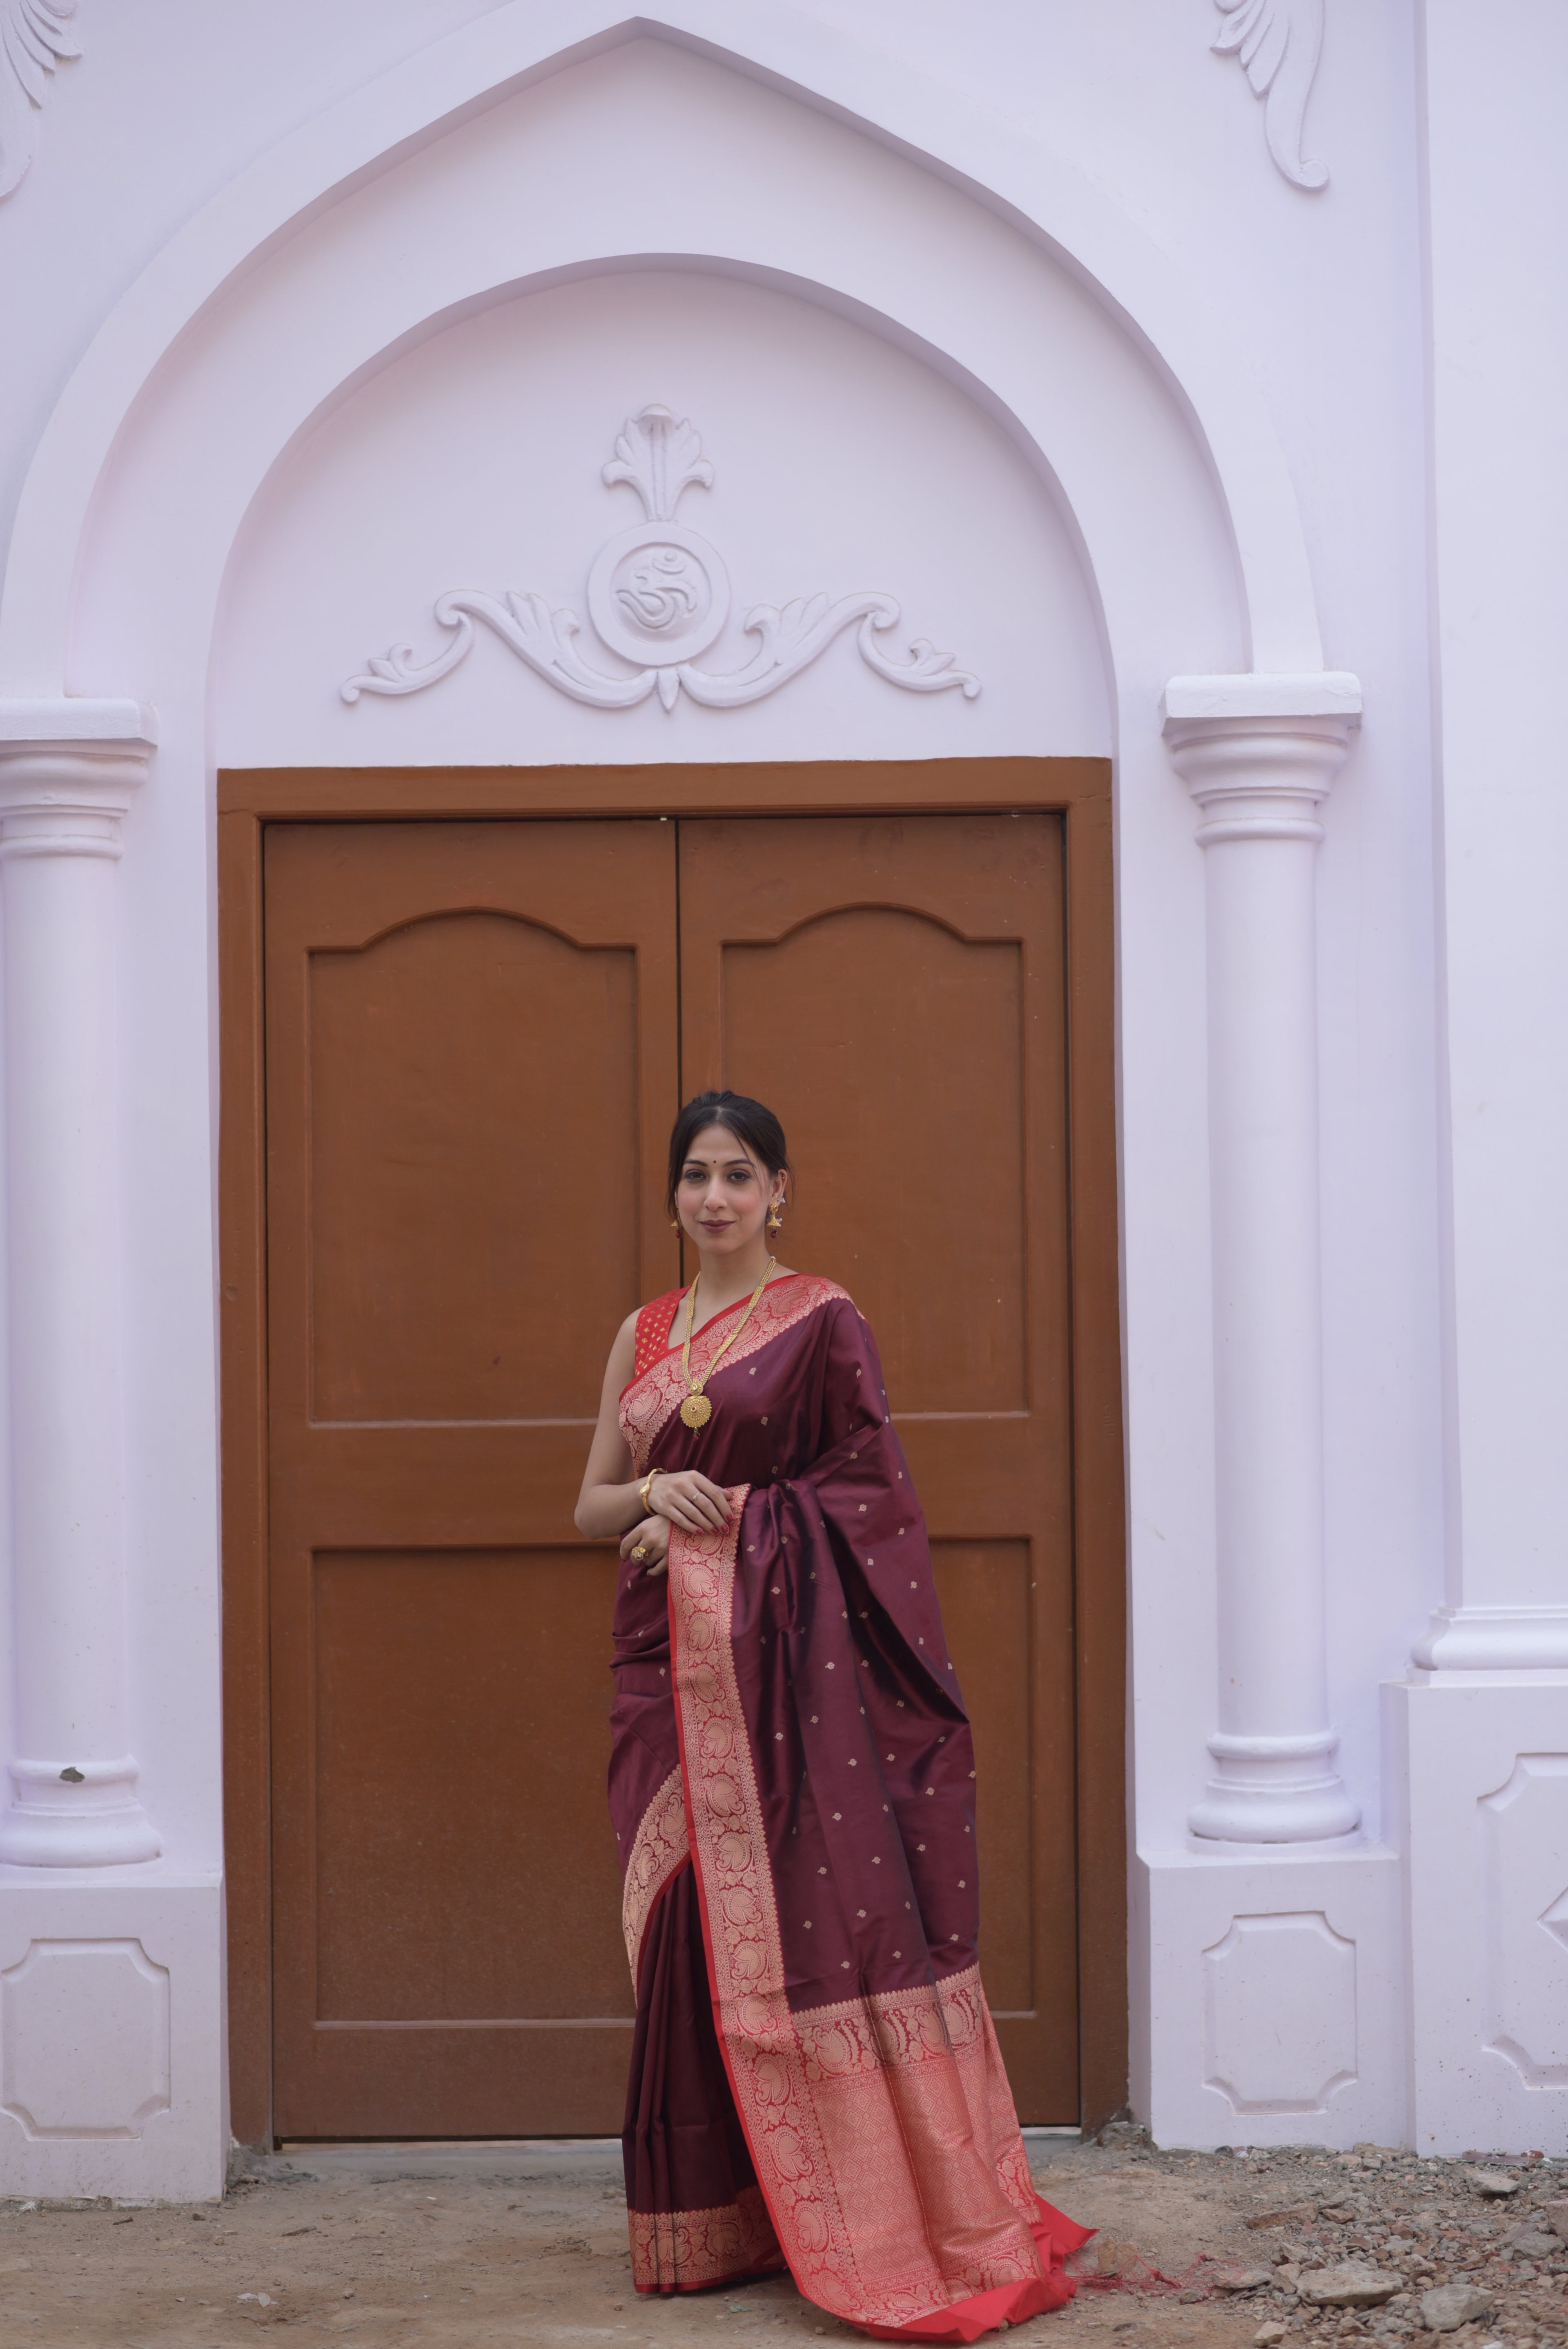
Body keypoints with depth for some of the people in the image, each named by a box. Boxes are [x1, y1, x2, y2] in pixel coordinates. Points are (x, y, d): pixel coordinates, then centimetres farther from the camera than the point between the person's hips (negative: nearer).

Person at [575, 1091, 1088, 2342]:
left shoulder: (822, 1320, -1)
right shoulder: (643, 1335, 15)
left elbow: (871, 1486, -6)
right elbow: (593, 1506, 15)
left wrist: (725, 1517, -12)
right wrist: (657, 1492, -7)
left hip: (791, 1655, -5)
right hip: (674, 1661, 5)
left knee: (811, 1910, -8)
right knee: (691, 1924, 4)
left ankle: (901, 2226, -1)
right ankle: (711, 2223, 11)